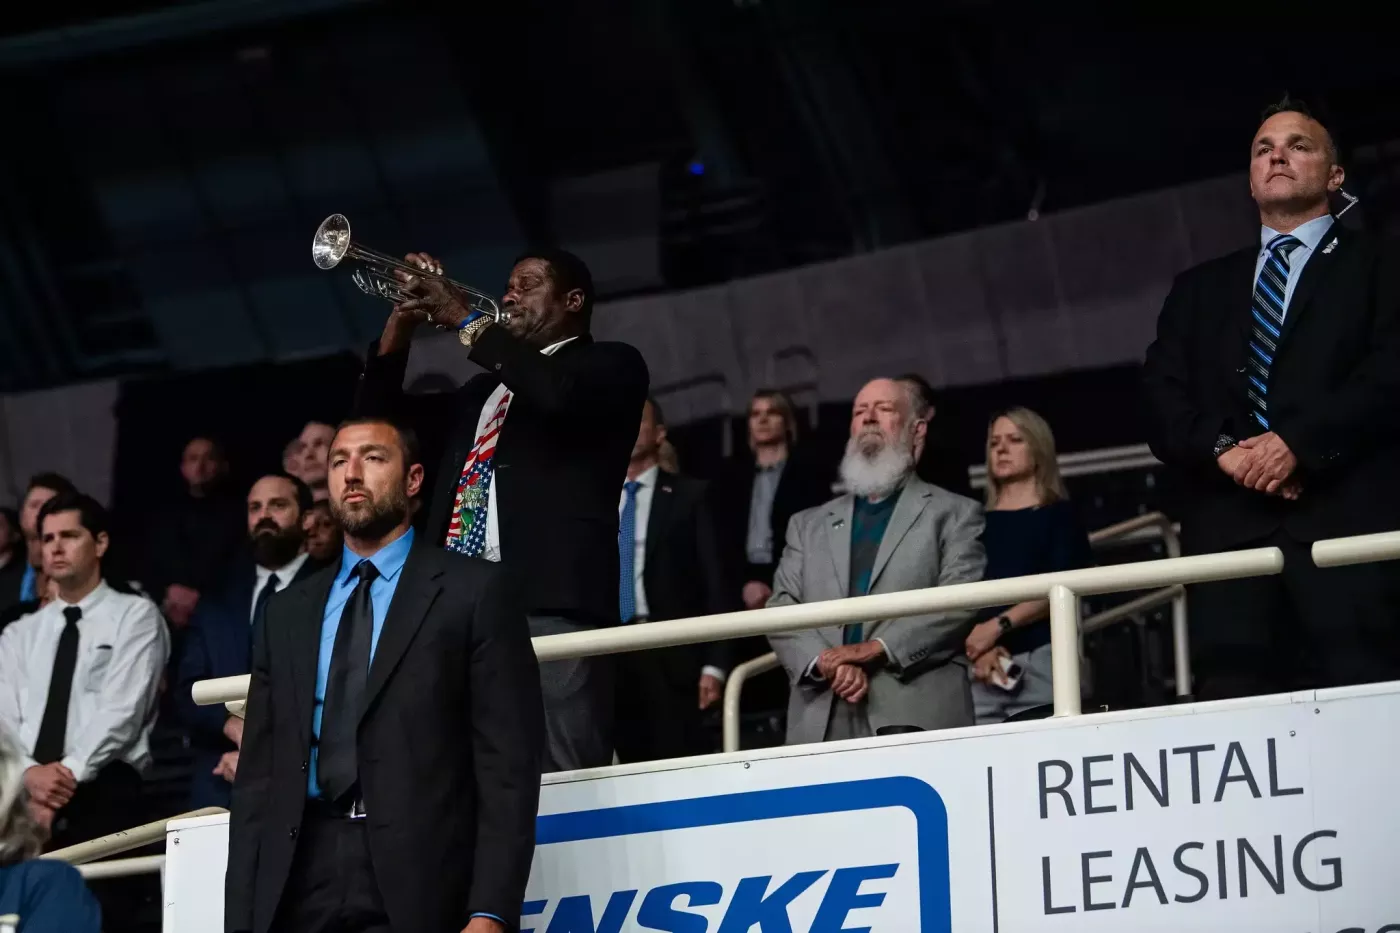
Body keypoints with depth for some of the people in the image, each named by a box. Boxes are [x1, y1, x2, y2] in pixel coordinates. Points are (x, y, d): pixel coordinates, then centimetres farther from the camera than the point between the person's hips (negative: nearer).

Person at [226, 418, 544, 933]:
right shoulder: (287, 613, 18)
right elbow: (260, 773, 14)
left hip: (416, 890, -4)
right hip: (297, 890, 4)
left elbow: (509, 762, -3)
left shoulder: (475, 591, 4)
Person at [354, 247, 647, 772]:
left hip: (553, 604, -6)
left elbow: (558, 392, -11)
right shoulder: (481, 391, 32)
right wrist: (400, 326, 17)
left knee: (563, 781, -15)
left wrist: (466, 321, -5)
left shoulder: (611, 366, 11)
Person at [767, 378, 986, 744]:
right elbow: (781, 610, 12)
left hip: (915, 715, -3)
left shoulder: (954, 514, 13)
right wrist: (828, 663, -8)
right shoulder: (808, 525, 23)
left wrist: (876, 649, -12)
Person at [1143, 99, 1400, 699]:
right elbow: (1164, 398, 15)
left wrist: (1299, 442, -12)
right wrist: (1223, 449, -5)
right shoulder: (1200, 289, 28)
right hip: (1230, 528, 3)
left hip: (1348, 517, -3)